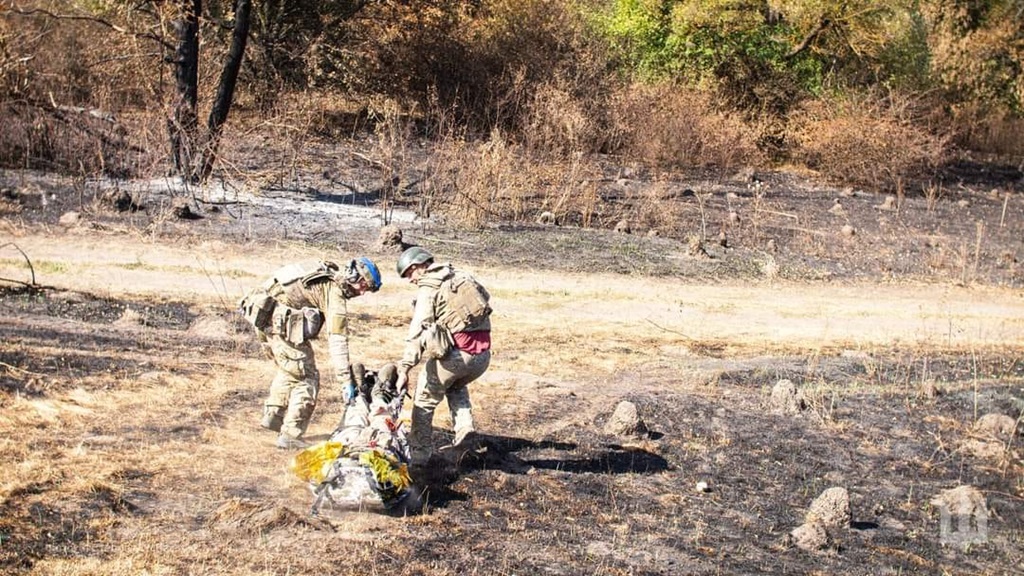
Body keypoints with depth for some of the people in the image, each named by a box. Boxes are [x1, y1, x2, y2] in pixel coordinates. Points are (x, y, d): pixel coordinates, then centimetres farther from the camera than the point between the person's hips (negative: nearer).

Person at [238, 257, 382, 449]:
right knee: (307, 378, -2)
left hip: (261, 314, 9)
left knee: (288, 370, 27)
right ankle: (290, 435, -3)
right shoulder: (335, 291, -10)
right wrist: (345, 380, -15)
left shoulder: (324, 277, 17)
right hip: (279, 321, -9)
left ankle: (273, 416, 33)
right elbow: (337, 339, -15)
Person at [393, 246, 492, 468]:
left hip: (454, 355, -6)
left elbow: (417, 332, -14)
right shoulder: (462, 277, 15)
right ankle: (464, 426, 15)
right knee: (457, 385, 35)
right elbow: (485, 301, 13)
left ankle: (418, 454, 14)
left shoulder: (428, 288, -5)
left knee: (424, 400, 13)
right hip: (483, 355, 6)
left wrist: (404, 369, -19)